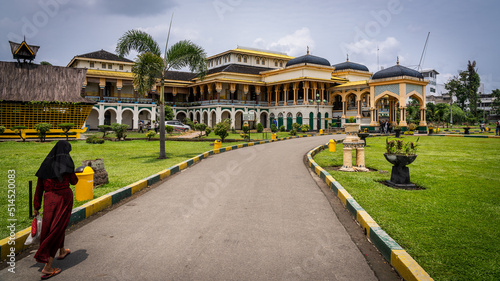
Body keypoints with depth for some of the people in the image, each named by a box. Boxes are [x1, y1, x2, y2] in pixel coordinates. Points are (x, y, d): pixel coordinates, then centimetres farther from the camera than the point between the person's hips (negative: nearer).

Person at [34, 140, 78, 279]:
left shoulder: (46, 163, 10)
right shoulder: (66, 161, -4)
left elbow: (39, 186, 9)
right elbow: (73, 181, 4)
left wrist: (36, 207, 13)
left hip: (49, 199, 5)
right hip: (64, 197, -5)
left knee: (56, 226, 24)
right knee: (57, 229, 0)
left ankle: (62, 251, 46)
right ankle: (47, 267, -3)